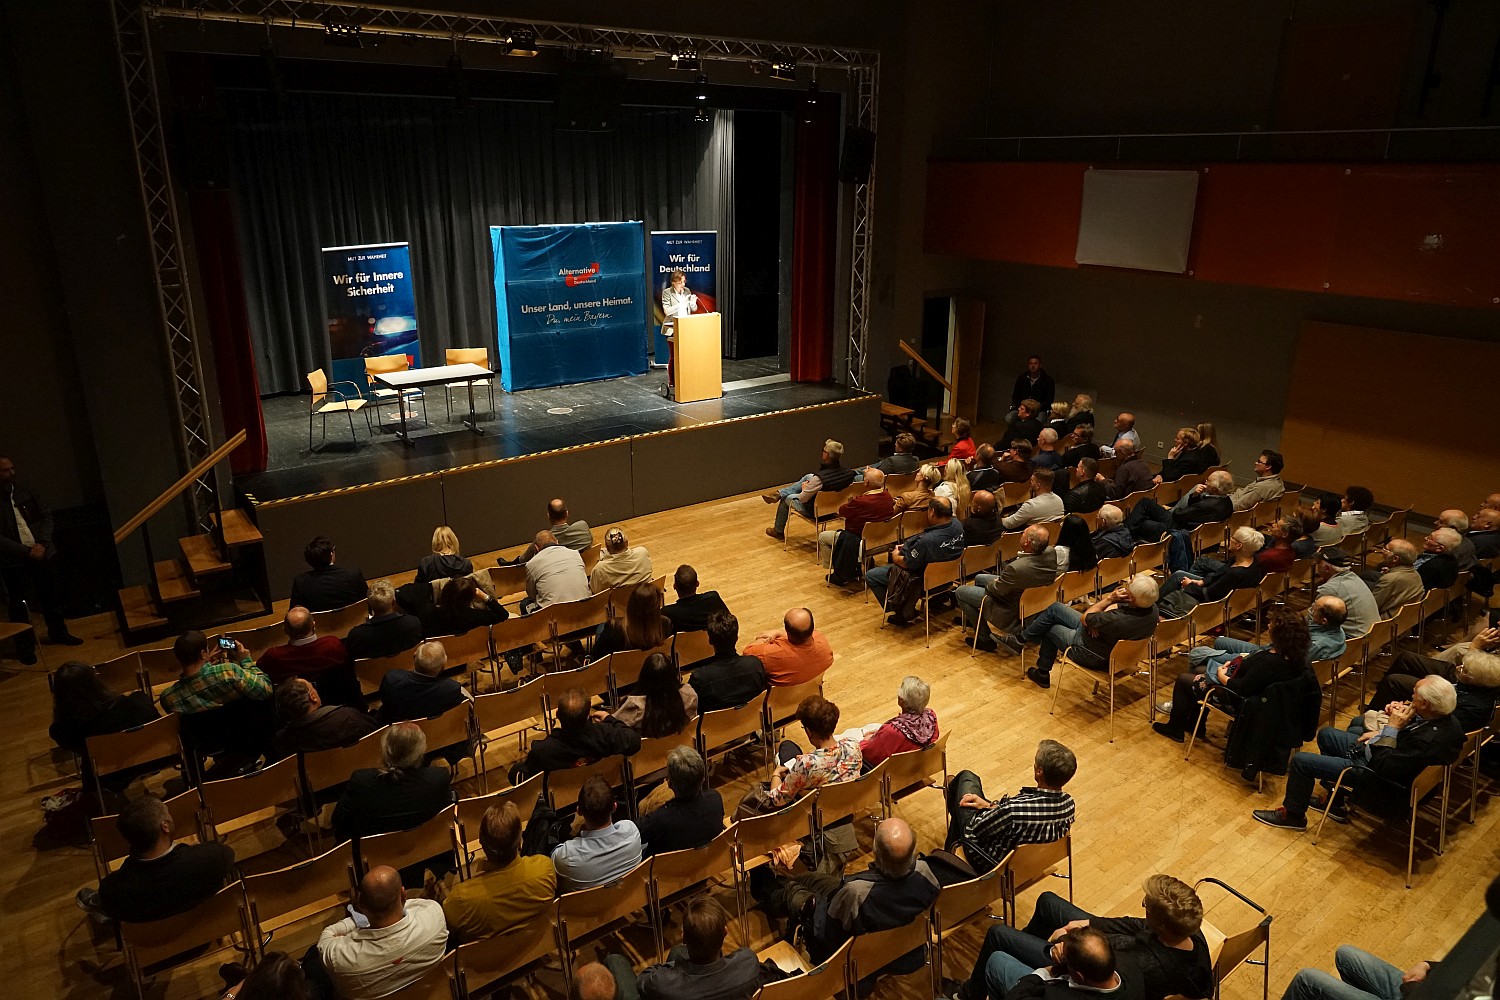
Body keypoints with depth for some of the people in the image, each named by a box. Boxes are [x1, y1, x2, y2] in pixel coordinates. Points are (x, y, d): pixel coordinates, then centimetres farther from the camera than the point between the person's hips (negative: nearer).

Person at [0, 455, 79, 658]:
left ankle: (58, 633, 33)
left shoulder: (26, 491, 3)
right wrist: (27, 551, -19)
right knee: (19, 604, 4)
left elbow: (46, 516, 6)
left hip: (42, 554, 4)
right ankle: (25, 646, 15)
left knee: (51, 596, 16)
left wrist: (42, 543, -8)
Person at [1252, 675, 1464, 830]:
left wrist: (1392, 727, -27)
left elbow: (1383, 767, -31)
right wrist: (1381, 732, -8)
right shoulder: (1445, 718, -11)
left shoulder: (1430, 740, -37)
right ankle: (1334, 802, 35)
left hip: (1375, 770, -10)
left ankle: (1293, 814, 20)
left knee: (1301, 761, -5)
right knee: (1326, 734, 25)